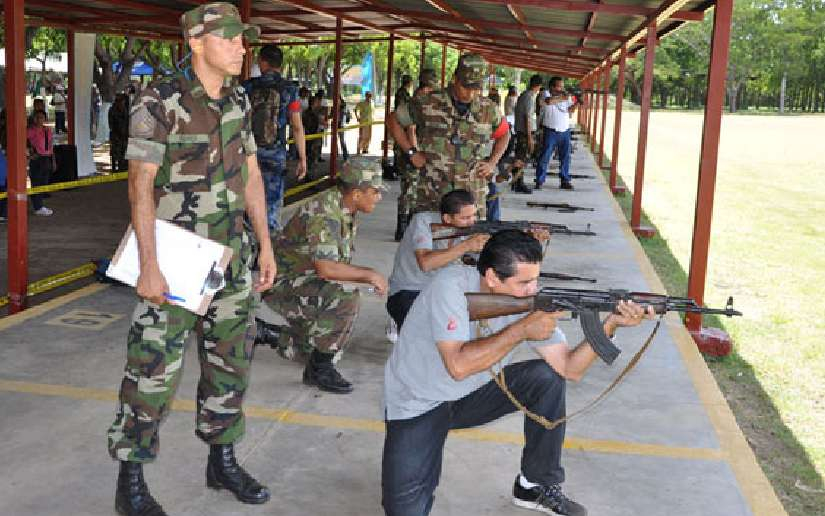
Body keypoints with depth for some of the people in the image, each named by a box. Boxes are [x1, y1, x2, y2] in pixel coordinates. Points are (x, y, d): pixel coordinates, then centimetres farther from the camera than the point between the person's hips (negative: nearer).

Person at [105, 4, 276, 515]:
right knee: (155, 365, -3)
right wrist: (149, 266, -20)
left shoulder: (239, 101, 7)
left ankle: (222, 461, 29)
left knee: (231, 357, 12)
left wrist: (265, 244, 10)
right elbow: (141, 184, -15)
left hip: (231, 254, 7)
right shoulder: (161, 101, -13)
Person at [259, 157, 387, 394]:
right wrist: (371, 274, -25)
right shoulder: (323, 214, -26)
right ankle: (320, 367, -18)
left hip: (304, 283, 10)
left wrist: (371, 276, -4)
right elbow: (325, 268, -36)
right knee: (346, 296, -32)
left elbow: (340, 265, 12)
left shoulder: (346, 211, 5)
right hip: (283, 284, -10)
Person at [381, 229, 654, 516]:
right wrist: (522, 330, -32)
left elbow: (569, 368, -13)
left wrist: (610, 324, -27)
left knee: (547, 379, -14)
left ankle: (537, 485, 2)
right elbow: (458, 366, -37)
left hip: (472, 395, 5)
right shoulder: (451, 286, -27)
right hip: (418, 405, -5)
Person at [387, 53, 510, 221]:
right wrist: (411, 152, 1)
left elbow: (504, 134, 24)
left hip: (472, 196, 2)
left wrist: (492, 163, 10)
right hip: (431, 195, -1)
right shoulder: (429, 104, -3)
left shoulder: (488, 110, 5)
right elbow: (394, 120, 8)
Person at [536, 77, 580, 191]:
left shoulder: (566, 97, 9)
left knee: (565, 158, 9)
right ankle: (539, 181, 5)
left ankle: (565, 181, 18)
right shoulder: (546, 96, -7)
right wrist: (561, 98, -23)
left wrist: (577, 102, -14)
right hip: (551, 132, -5)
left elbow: (570, 110, 2)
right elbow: (549, 101, -30)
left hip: (565, 132, 5)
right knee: (545, 157, -1)